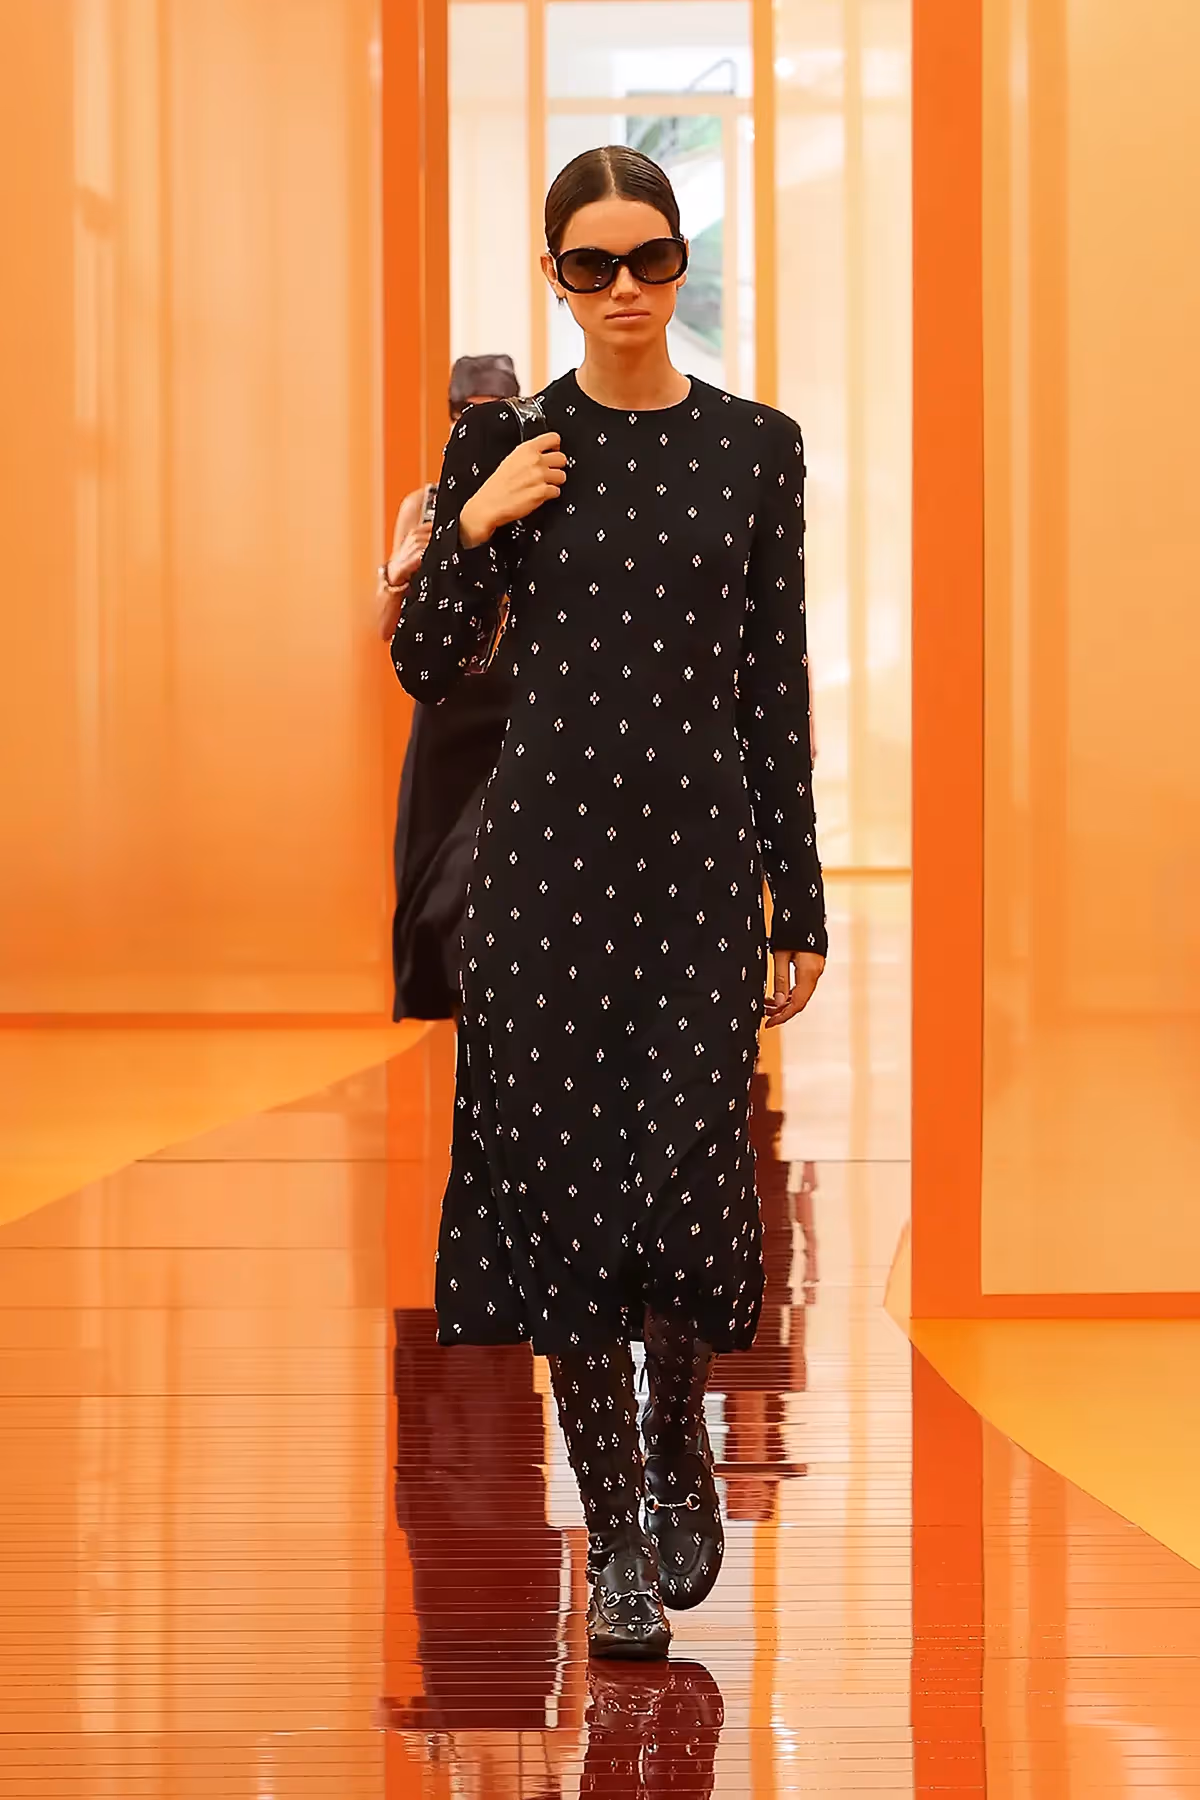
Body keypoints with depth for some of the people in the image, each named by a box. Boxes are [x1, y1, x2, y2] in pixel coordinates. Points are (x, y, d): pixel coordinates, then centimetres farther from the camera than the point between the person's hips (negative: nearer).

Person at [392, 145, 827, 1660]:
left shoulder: (755, 447, 4)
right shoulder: (503, 443, 4)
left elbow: (777, 683, 5)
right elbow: (426, 671, 5)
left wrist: (800, 901, 2)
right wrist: (472, 527, -12)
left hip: (702, 846, 0)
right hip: (548, 838, 0)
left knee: (689, 1176, -9)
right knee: (567, 1178, 1)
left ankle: (681, 1444, 22)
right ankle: (616, 1534, 12)